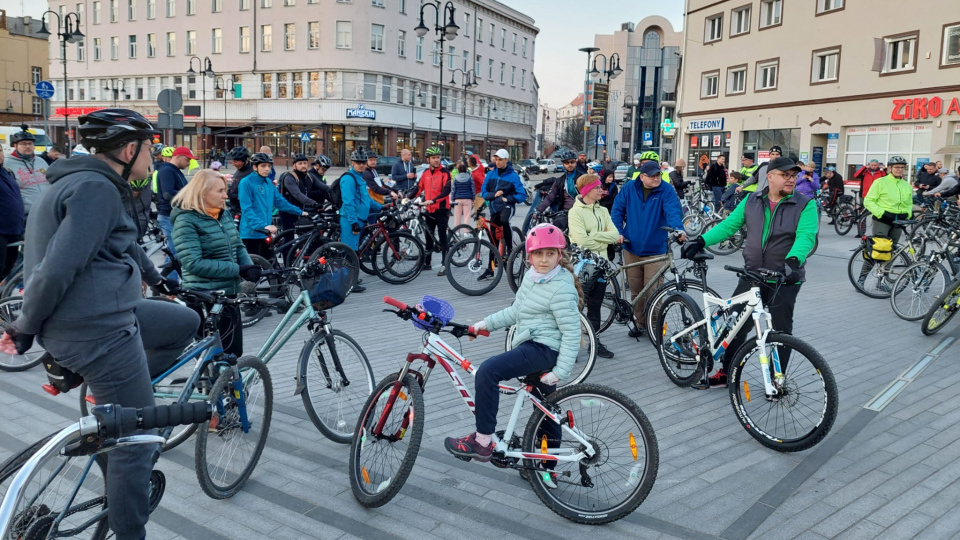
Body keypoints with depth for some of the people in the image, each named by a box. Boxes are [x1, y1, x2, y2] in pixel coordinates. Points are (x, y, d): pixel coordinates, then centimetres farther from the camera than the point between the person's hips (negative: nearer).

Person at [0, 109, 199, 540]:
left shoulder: (88, 182, 14)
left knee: (185, 323, 22)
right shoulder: (96, 189, -19)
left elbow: (125, 243, 28)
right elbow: (57, 270, -25)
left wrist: (159, 281, 41)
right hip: (98, 330, -9)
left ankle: (108, 391, 23)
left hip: (103, 312, 10)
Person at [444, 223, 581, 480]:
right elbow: (516, 311, 21)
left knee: (488, 371, -24)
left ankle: (482, 442, -15)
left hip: (543, 348, -9)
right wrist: (487, 323, 12)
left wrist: (560, 371, -19)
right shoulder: (532, 276, 10)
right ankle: (548, 470, 33)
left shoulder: (561, 289, -17)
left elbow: (572, 333, -18)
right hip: (533, 347, 9)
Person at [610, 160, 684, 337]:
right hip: (631, 248, 3)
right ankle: (640, 323, 28)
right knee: (635, 290, 12)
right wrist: (617, 232, -8)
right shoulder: (629, 188, 2)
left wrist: (678, 229, -39)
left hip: (655, 250, -3)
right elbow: (617, 210, 5)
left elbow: (673, 212, -20)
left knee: (652, 292, -4)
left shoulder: (667, 191, -7)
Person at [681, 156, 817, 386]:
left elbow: (806, 237, -20)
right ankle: (726, 372, 22)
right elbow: (728, 226, 5)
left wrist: (793, 260, -39)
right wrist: (701, 241, -8)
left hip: (785, 280, -3)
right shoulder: (751, 201, 4)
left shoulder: (805, 205, -7)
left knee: (781, 331, 7)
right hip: (752, 275, 3)